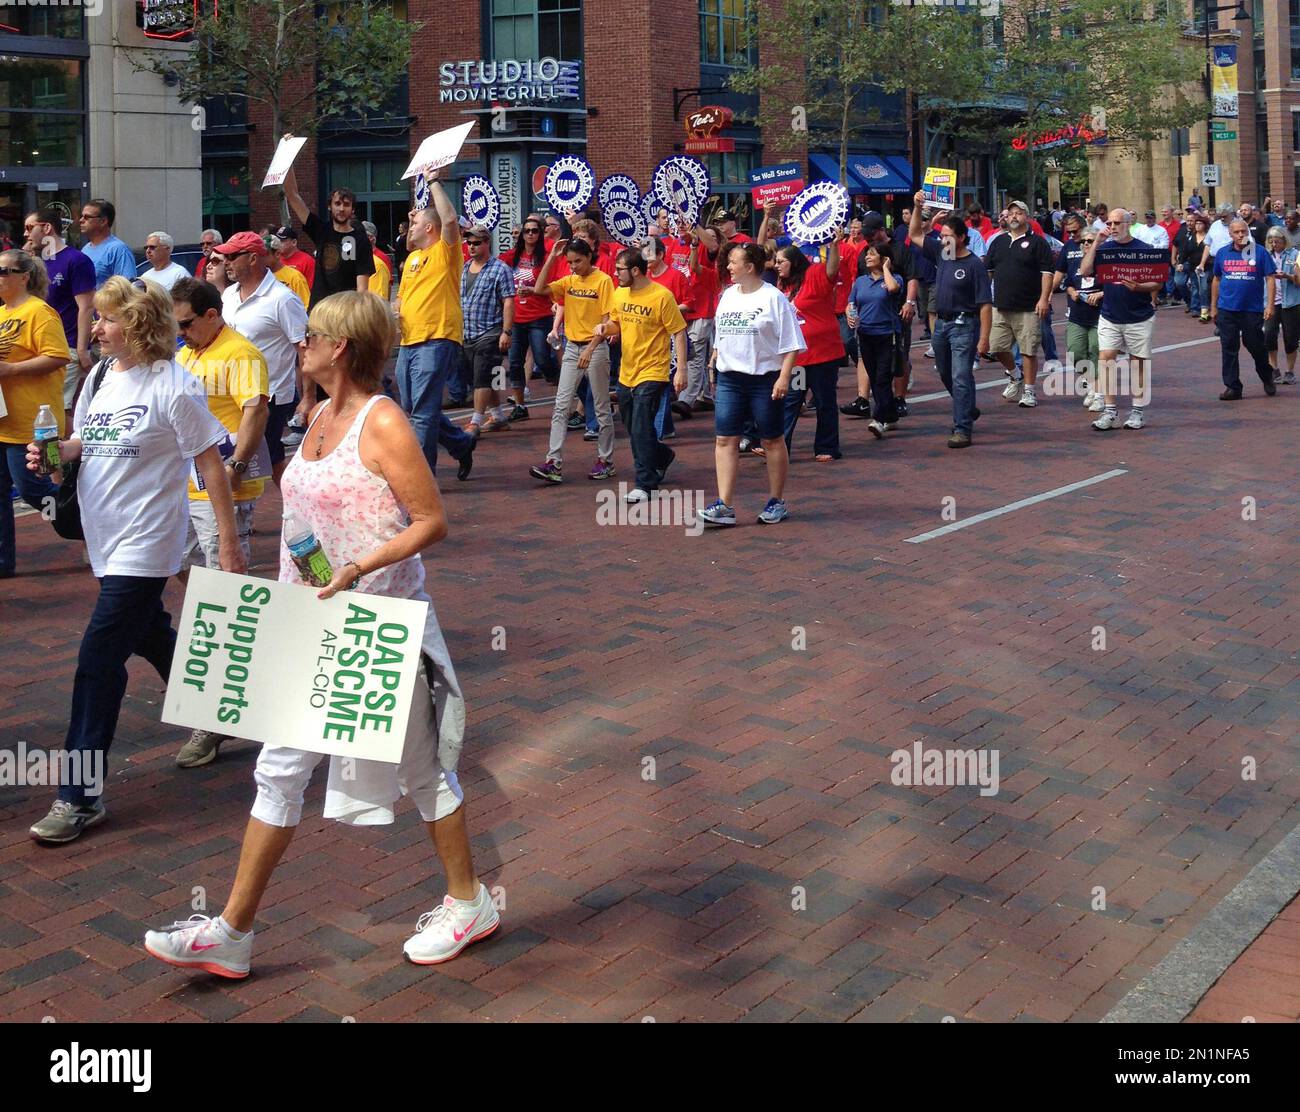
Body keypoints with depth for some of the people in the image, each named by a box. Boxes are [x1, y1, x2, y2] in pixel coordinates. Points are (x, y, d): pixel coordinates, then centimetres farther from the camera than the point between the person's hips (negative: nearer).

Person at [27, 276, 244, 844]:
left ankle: (80, 796, -3)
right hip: (107, 538, 8)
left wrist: (228, 542, -13)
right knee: (150, 637, 23)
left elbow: (211, 462, -12)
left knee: (99, 660, -10)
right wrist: (56, 451, -6)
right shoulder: (100, 375, 5)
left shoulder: (171, 387, -16)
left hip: (144, 544, -8)